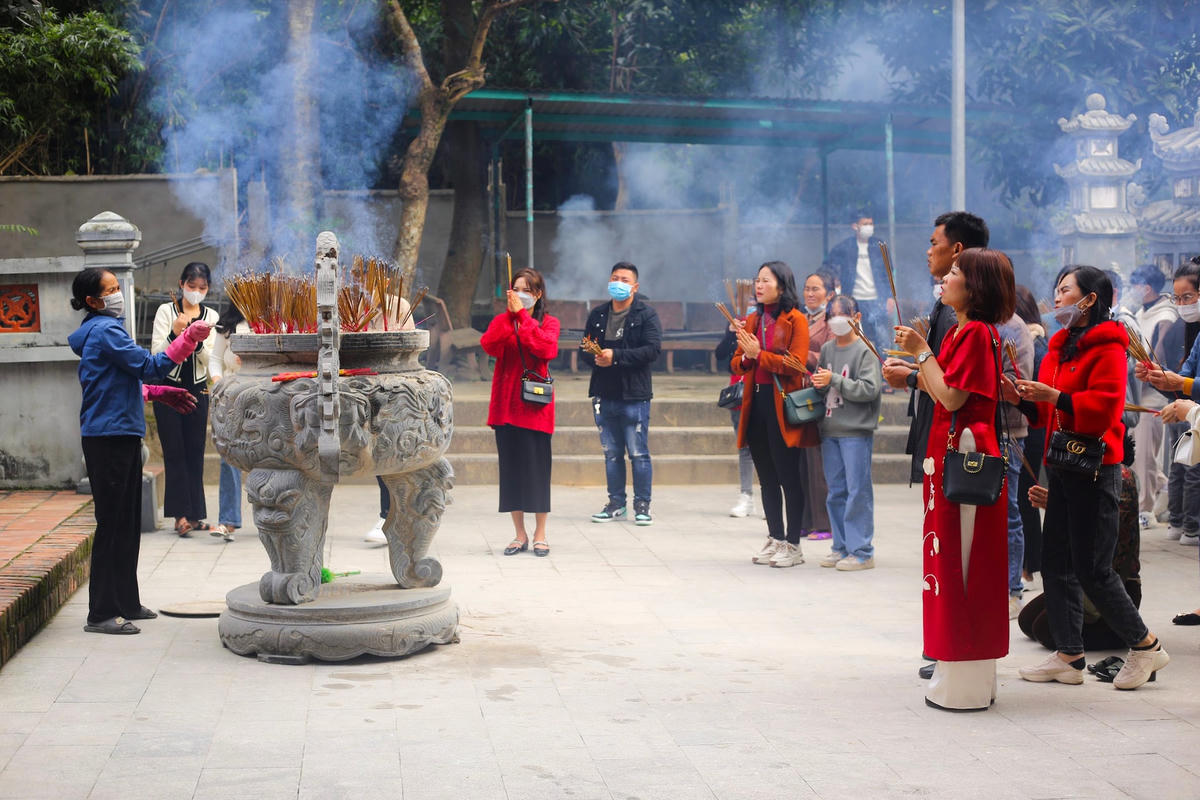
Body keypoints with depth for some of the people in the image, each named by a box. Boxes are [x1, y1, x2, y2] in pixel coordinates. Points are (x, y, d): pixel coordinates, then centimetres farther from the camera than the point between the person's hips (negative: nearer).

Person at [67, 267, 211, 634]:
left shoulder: (104, 329, 18)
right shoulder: (104, 331, -14)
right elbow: (149, 367, -18)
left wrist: (160, 393, 21)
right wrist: (189, 338, -17)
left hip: (122, 436, 10)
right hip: (108, 438, -10)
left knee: (128, 523, 14)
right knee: (112, 524, -7)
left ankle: (125, 602, 23)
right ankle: (102, 613, -3)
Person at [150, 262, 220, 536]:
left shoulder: (211, 316, 6)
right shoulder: (166, 311, -1)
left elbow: (210, 361, 0)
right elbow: (156, 353, -7)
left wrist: (197, 341, -18)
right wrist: (174, 334, -23)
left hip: (197, 389, 3)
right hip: (168, 387, -3)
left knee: (195, 451, 2)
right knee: (174, 451, -7)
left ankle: (194, 514, 7)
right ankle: (181, 514, -10)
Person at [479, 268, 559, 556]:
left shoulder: (548, 323, 6)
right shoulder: (502, 321, 11)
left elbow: (547, 348, -16)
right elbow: (489, 345, -10)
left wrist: (522, 315, -14)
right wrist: (510, 314, -15)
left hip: (535, 405, -2)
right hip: (506, 404, 2)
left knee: (538, 467, -1)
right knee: (511, 468, 4)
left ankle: (540, 535, 9)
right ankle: (520, 535, 13)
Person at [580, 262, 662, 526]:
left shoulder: (647, 314, -3)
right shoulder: (597, 315, 13)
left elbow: (652, 350, -14)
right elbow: (585, 350, 13)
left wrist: (616, 356, -20)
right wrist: (595, 357, -11)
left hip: (634, 395, -5)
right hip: (604, 395, 5)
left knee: (639, 453, -2)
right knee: (611, 453, 11)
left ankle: (642, 505, 6)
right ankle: (616, 503, 20)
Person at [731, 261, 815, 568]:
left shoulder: (795, 319, -4)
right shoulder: (752, 321, 16)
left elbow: (796, 363, -14)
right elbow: (736, 364, 15)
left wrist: (759, 354, -14)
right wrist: (745, 357, -7)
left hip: (782, 404, -7)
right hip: (756, 402, 7)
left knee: (788, 476, -4)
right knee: (766, 476, 11)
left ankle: (793, 544, 3)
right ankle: (775, 539, 20)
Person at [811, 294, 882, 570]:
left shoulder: (865, 351, -6)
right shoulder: (827, 349, 12)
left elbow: (870, 389, -15)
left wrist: (834, 380, -17)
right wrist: (818, 383, 0)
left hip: (856, 431, -6)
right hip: (829, 429, 6)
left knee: (858, 490, -4)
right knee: (835, 491, 10)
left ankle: (861, 550, 1)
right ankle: (841, 547, 19)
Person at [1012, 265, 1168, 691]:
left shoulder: (1107, 348, -11)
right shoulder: (1062, 346, 17)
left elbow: (1105, 405, -21)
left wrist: (1053, 396, -25)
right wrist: (1024, 399, 5)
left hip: (1094, 469, -9)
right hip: (1062, 467, 9)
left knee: (1092, 569, -6)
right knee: (1057, 562, 8)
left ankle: (1145, 646, 10)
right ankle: (1069, 656, 14)